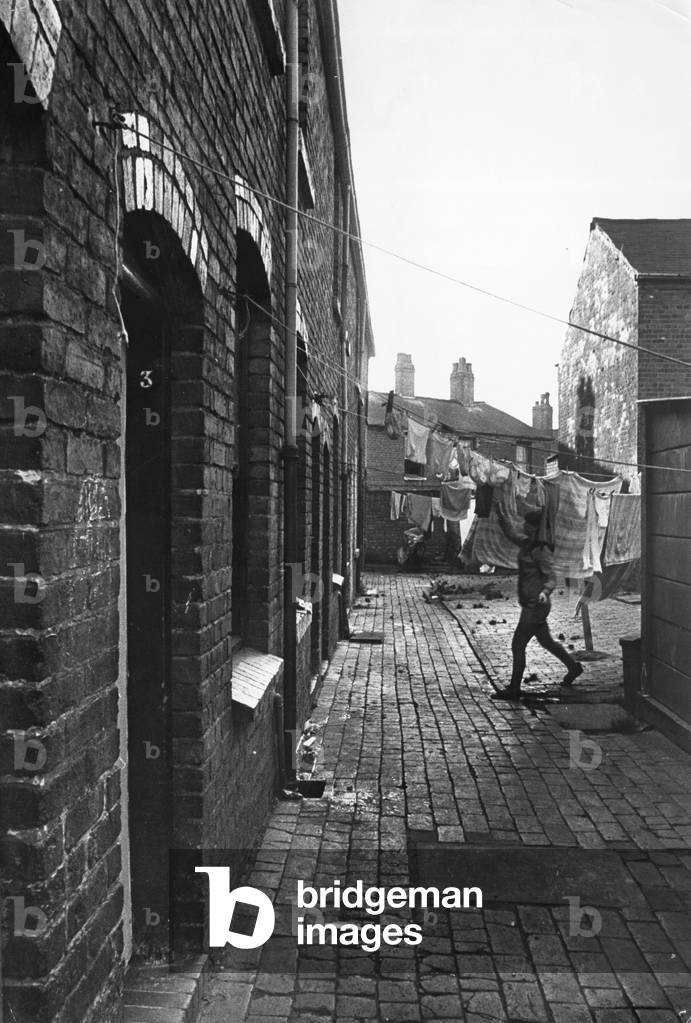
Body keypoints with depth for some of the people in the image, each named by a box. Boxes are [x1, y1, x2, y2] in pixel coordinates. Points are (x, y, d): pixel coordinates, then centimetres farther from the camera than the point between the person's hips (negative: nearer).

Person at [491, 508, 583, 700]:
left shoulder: (542, 551, -20)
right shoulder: (527, 543, 5)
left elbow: (552, 578, -24)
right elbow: (511, 534, 23)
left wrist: (544, 592, -43)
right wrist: (500, 515, 17)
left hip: (536, 606, -9)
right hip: (530, 604, 9)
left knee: (517, 645, -2)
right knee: (546, 641, 23)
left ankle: (514, 689, 8)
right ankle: (573, 667, 41)